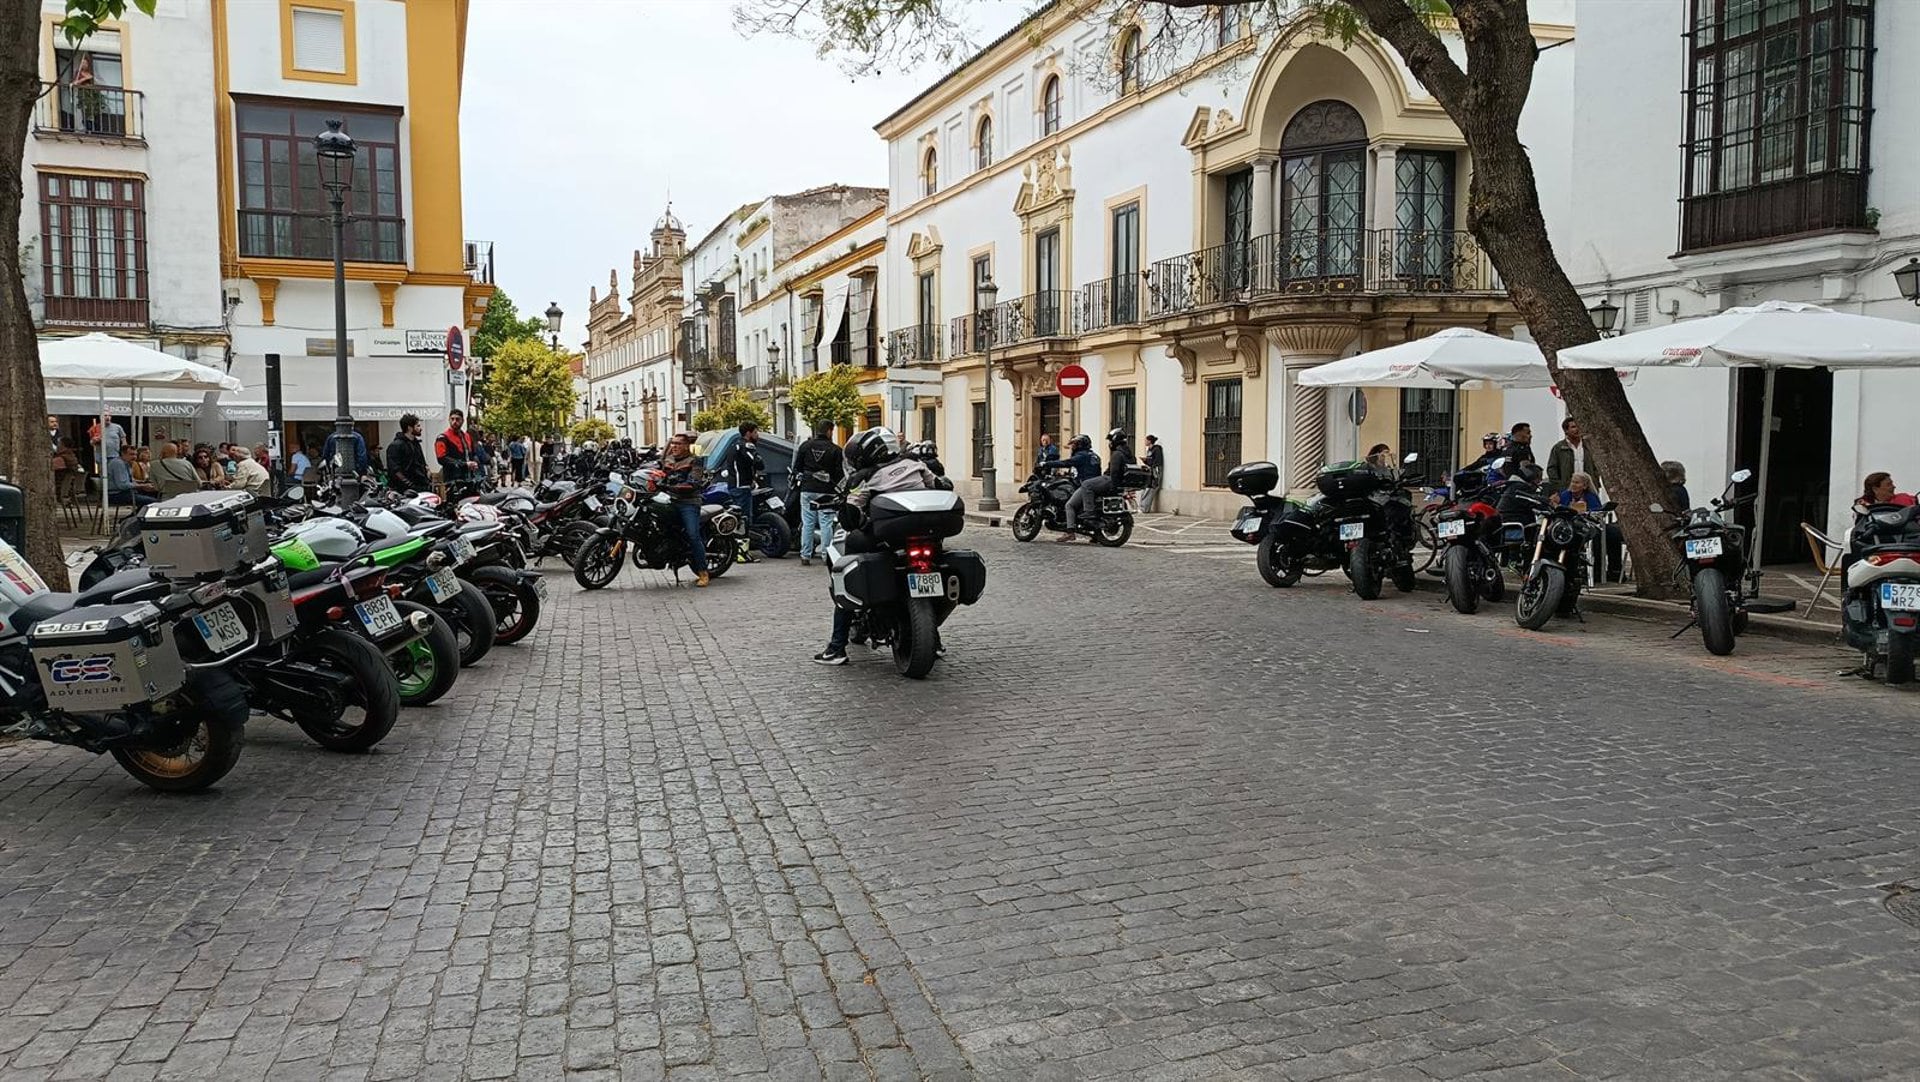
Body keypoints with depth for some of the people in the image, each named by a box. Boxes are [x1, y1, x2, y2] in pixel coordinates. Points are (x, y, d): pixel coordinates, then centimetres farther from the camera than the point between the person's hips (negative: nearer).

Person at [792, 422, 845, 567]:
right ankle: (826, 554, 1)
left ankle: (805, 556, 5)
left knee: (807, 523, 4)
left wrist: (797, 484, 21)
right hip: (826, 491, -3)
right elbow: (840, 473, -3)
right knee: (826, 524, 1)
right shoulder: (835, 449, -4)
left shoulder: (805, 446, 5)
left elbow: (796, 468, 10)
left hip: (807, 490, 3)